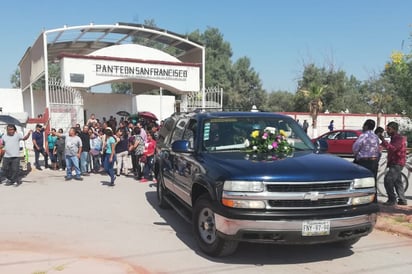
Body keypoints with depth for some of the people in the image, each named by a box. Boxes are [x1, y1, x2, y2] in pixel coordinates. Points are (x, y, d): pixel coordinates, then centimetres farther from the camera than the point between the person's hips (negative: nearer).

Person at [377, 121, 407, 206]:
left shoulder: (400, 138, -14)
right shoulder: (394, 138, 17)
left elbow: (392, 148, -29)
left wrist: (383, 140, -30)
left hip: (397, 164, -10)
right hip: (395, 164, 10)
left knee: (388, 180, -15)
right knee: (397, 182, 15)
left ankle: (392, 199, -8)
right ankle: (402, 200, 23)